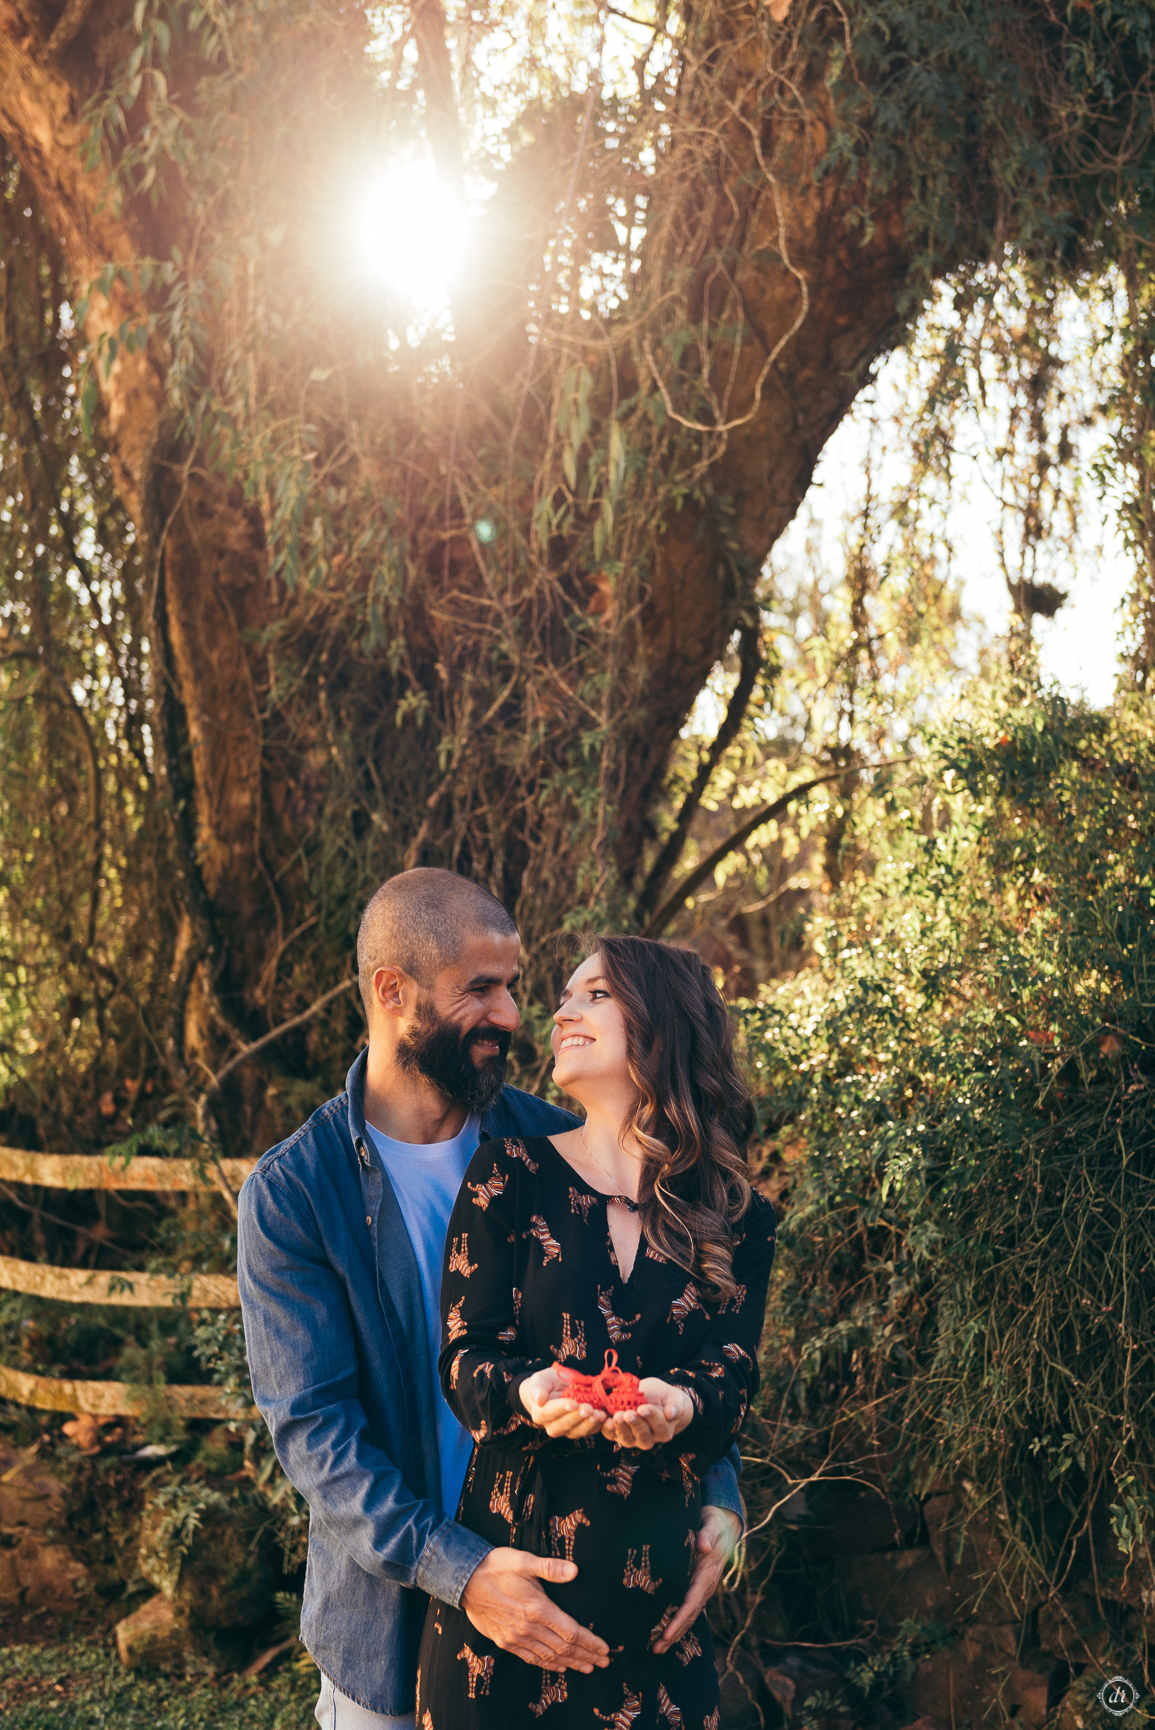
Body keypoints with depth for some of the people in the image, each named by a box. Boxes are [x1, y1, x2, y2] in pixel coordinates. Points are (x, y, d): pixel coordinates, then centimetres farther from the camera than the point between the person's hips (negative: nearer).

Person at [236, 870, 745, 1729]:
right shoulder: (289, 1196, -13)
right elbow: (311, 1427, -17)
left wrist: (716, 1496, -16)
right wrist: (456, 1571, -28)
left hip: (561, 1586, 2)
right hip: (392, 1610, -2)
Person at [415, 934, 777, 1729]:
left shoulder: (738, 1220, 6)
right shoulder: (510, 1173, 2)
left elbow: (734, 1374, -3)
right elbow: (464, 1356, -3)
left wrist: (679, 1404, -26)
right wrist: (528, 1390, -25)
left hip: (659, 1578, 1)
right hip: (511, 1550, -1)